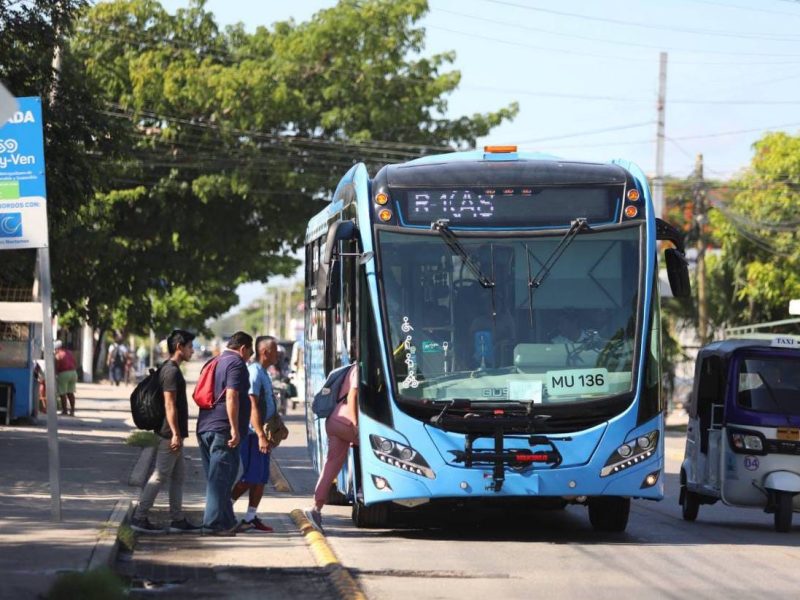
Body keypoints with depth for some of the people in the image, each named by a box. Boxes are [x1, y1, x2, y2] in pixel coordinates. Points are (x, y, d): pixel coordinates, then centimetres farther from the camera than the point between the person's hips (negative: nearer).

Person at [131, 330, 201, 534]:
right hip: (170, 434, -10)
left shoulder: (170, 370, 15)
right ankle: (140, 518, -5)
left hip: (173, 434, 10)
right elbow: (169, 404, -21)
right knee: (159, 476, -7)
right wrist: (175, 434, -22)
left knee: (178, 475, 12)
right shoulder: (171, 371, -16)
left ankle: (177, 520, 15)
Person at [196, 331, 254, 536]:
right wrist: (235, 429, -20)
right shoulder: (236, 364, -8)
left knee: (215, 478, 13)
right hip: (222, 428, -9)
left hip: (205, 427, 9)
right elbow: (231, 397, -19)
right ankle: (214, 523, -8)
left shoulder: (215, 363, 21)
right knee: (221, 478, -7)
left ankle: (227, 522, 19)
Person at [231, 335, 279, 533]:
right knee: (250, 478, -10)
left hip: (261, 434, 10)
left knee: (261, 478, 9)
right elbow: (252, 407, -21)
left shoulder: (262, 373, 16)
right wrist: (261, 436, -25)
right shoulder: (254, 372, -15)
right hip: (253, 434, -10)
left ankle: (251, 518, 12)